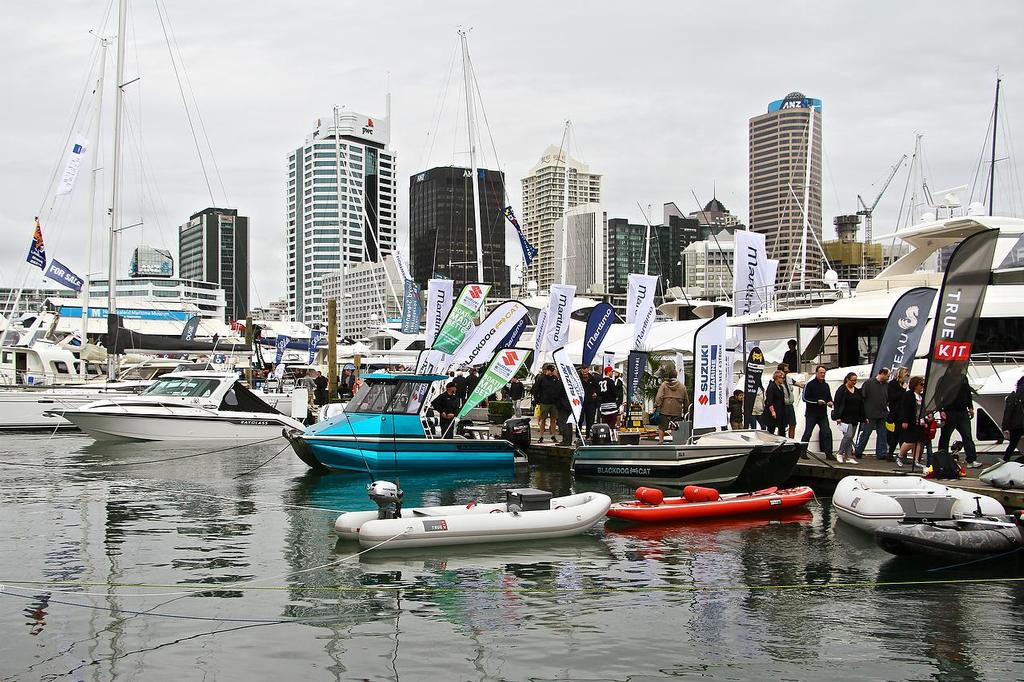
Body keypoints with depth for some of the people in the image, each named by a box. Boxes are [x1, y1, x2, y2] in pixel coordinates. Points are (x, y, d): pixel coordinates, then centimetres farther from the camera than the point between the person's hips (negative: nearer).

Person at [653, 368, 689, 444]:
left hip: (665, 410, -1)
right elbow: (686, 400, 12)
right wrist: (685, 409, 22)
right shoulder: (682, 386, 7)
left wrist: (656, 406, -7)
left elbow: (659, 397, -9)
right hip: (677, 411, 1)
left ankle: (661, 441, 5)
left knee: (662, 427, 7)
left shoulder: (664, 384, 1)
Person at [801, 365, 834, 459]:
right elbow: (805, 398, -10)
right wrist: (817, 401, -19)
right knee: (807, 433, 0)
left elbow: (829, 397, 24)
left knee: (827, 433, -3)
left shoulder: (826, 385, 15)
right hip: (811, 414, -5)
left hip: (823, 414, 5)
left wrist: (830, 402, 0)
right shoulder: (810, 384, -4)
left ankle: (828, 453, 0)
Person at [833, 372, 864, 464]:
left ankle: (849, 457, 8)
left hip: (854, 419, 6)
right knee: (848, 435, -17)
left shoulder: (857, 391, 15)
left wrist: (862, 418, 13)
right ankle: (840, 453, -3)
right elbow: (837, 404, -9)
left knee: (850, 438, 6)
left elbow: (861, 406, 19)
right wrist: (837, 417, -16)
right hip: (845, 418, -6)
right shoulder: (841, 390, -5)